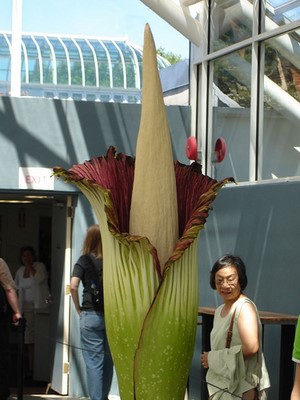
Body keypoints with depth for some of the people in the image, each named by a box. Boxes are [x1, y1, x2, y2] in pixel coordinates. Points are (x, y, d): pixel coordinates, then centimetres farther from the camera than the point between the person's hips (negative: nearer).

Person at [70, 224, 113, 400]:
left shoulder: (85, 260, -2)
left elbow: (73, 286, -13)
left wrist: (78, 308, 0)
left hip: (91, 315, -2)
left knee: (94, 362, 1)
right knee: (108, 360, 14)